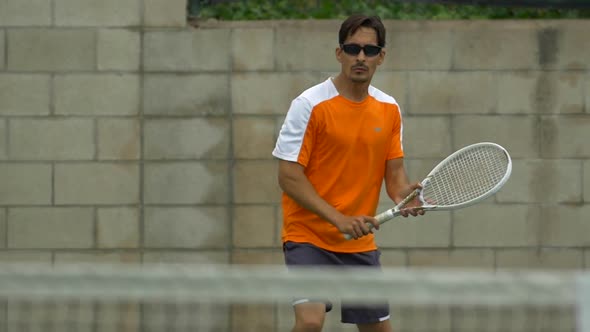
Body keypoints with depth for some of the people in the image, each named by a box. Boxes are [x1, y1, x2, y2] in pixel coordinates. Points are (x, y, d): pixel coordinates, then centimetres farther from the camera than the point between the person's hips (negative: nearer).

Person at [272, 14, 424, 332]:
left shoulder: (389, 109, 6)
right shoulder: (310, 105, -11)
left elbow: (394, 170, 10)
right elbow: (288, 177, -13)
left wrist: (402, 195, -15)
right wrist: (339, 219, -22)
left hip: (361, 244, 6)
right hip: (309, 237, -6)